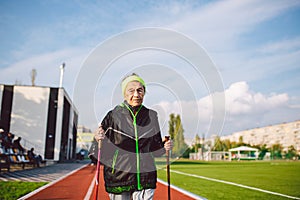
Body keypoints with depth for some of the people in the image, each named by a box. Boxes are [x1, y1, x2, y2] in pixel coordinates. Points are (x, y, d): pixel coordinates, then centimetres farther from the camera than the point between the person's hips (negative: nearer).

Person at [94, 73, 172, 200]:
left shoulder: (152, 116, 5)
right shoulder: (114, 115, -3)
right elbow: (102, 151, 0)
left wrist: (165, 147, -4)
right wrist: (98, 139, -20)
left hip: (145, 177, 2)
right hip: (119, 176, -2)